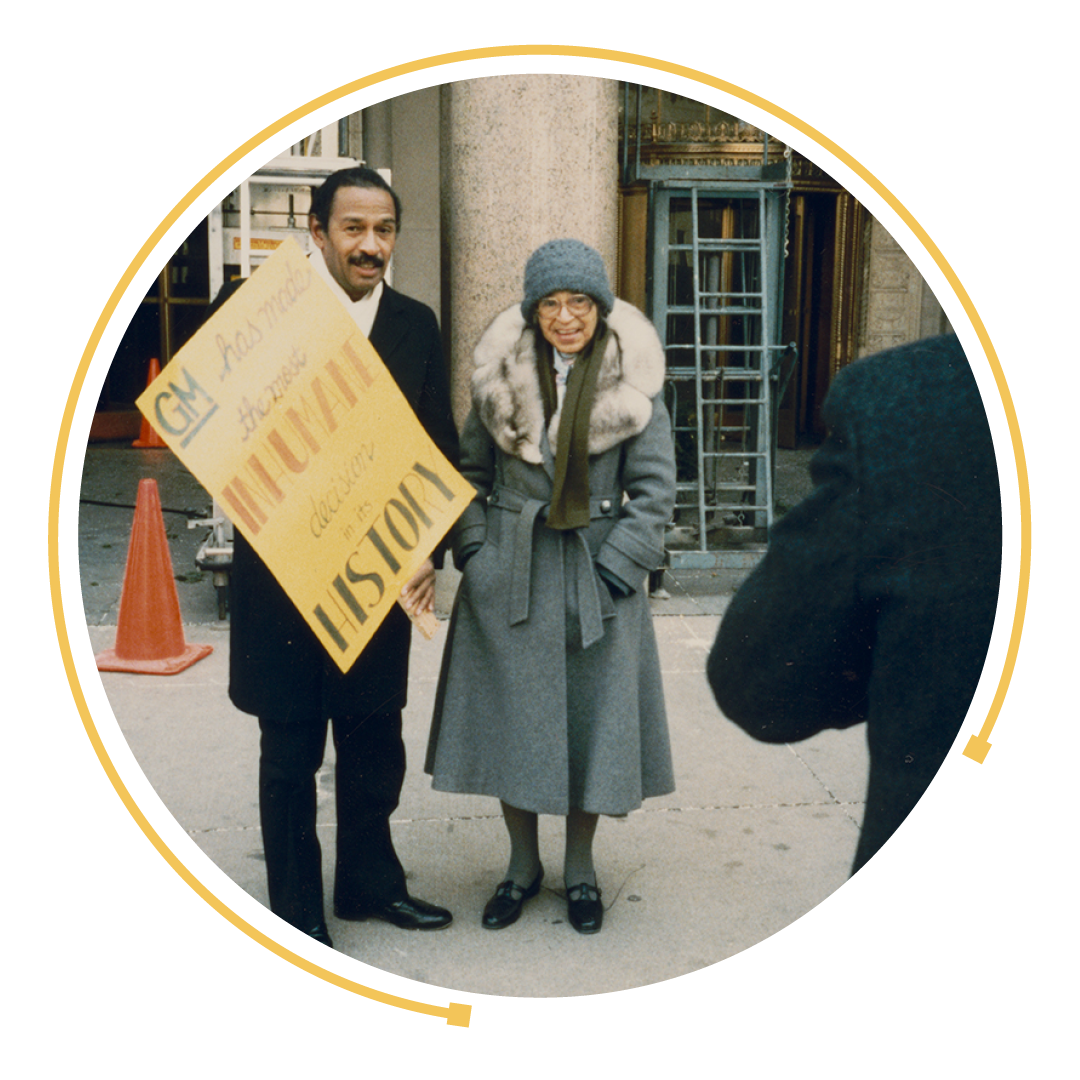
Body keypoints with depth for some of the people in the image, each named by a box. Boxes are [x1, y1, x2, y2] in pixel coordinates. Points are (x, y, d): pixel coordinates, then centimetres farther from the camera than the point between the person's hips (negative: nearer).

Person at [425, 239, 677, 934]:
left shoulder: (633, 383, -5)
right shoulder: (500, 376, 1)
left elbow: (654, 490, -4)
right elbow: (471, 472, 8)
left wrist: (613, 572, -10)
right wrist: (475, 555, -2)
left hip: (597, 572, -1)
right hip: (509, 575, 2)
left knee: (592, 716, 6)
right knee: (508, 715, 8)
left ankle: (580, 868, 26)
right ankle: (523, 864, 27)